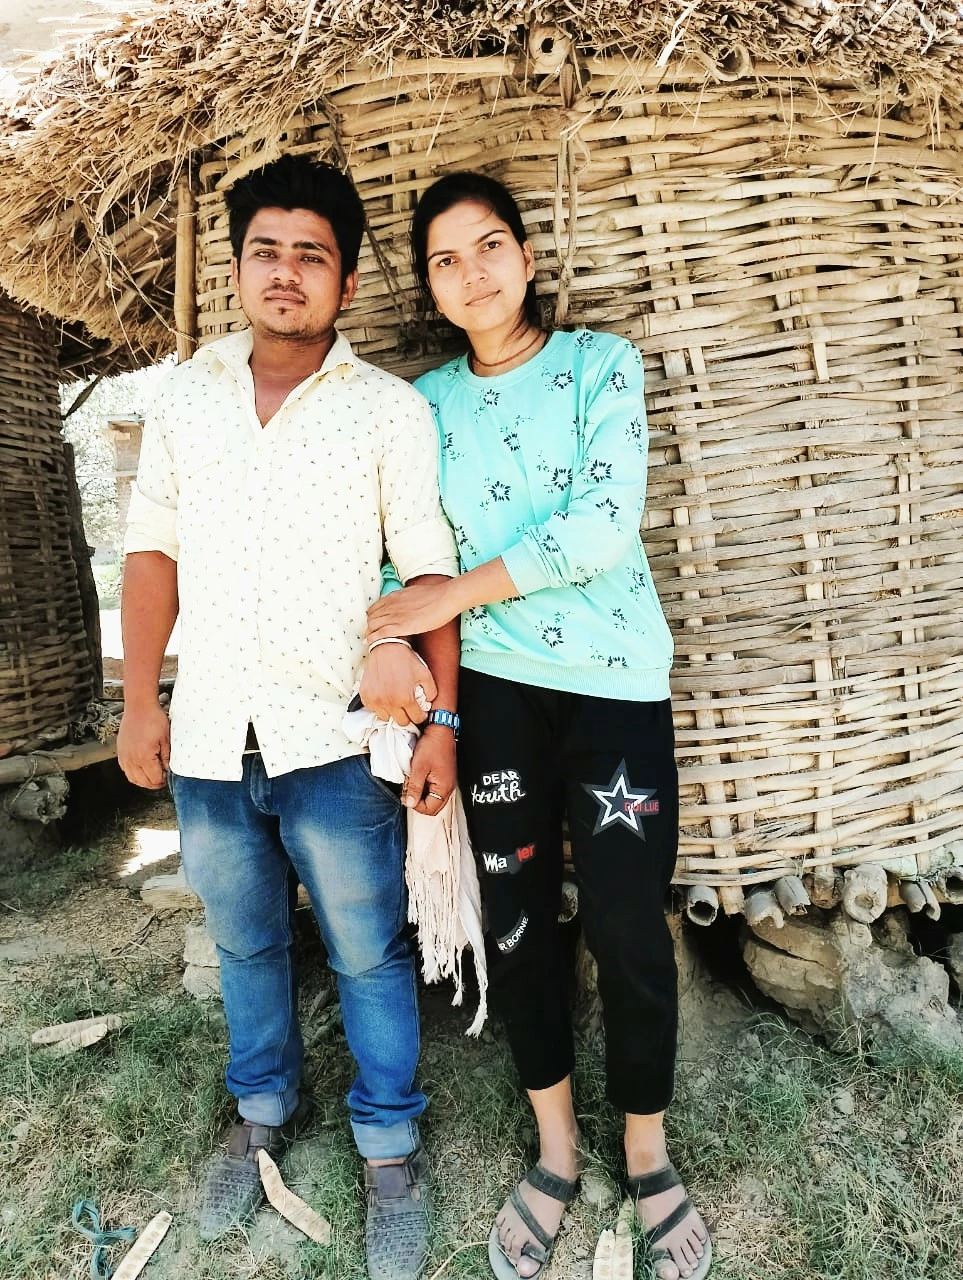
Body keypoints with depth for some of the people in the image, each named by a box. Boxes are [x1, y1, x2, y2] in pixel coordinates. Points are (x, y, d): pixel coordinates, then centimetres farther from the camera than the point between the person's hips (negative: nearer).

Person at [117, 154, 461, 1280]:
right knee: (244, 944, 20)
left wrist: (441, 719, -11)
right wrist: (139, 702, 4)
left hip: (338, 743, -3)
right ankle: (264, 1111, 44)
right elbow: (154, 550, 9)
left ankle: (389, 1148, 31)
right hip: (209, 739, 4)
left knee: (368, 955, 8)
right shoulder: (185, 395, 7)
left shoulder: (391, 409, -3)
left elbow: (429, 571, -5)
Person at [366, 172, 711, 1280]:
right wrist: (397, 641, -10)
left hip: (615, 684, -2)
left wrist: (459, 594, -13)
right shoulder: (426, 400, 8)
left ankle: (648, 1157, 29)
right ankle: (555, 1151, 33)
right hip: (493, 689, 3)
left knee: (629, 928, 1)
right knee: (516, 922, 10)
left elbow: (603, 526, -14)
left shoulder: (602, 363, -1)